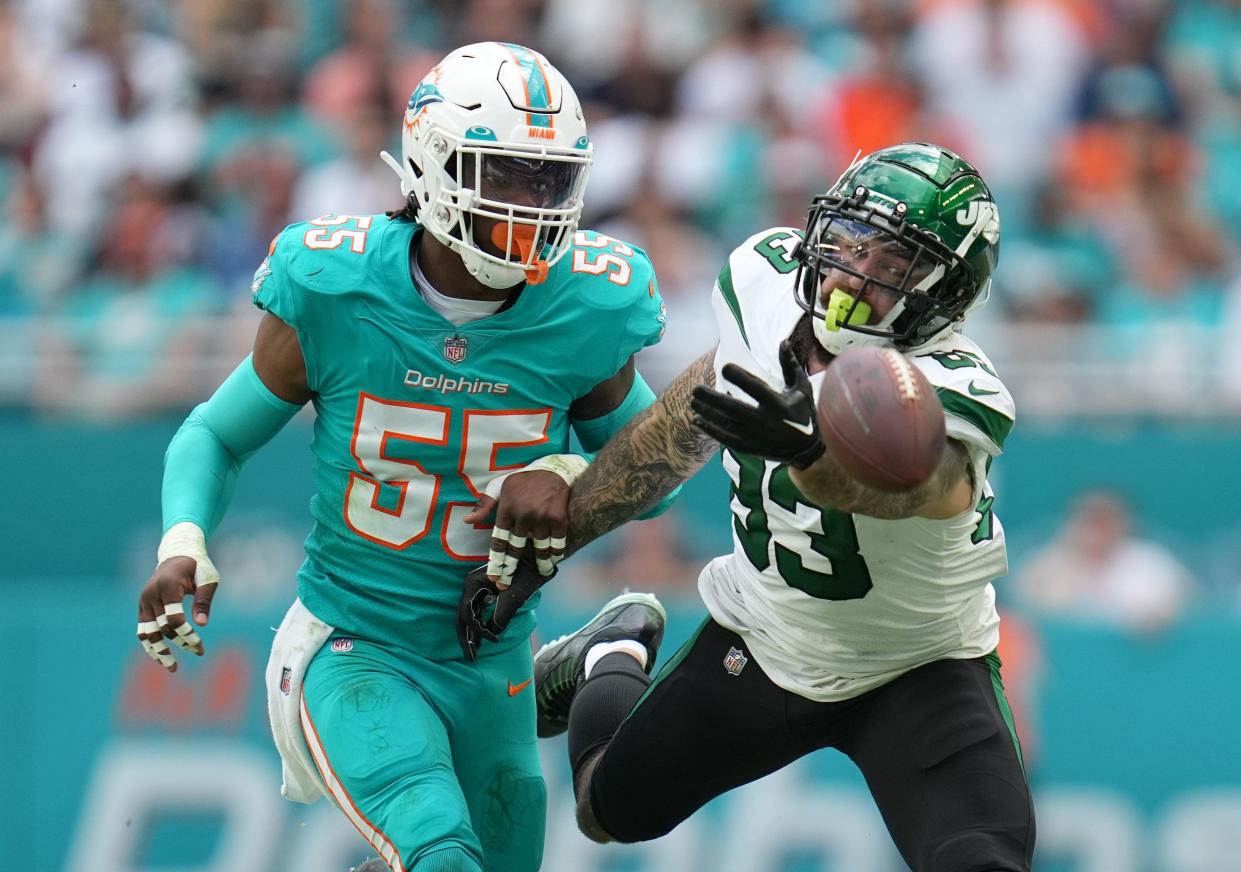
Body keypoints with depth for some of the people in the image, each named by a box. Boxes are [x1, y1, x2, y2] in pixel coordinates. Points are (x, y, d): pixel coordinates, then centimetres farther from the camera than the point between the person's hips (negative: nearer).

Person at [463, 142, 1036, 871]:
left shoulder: (951, 394, -34)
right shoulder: (765, 280, -17)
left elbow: (891, 485, -56)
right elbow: (689, 421, 0)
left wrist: (806, 449, -78)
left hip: (917, 669, -4)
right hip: (760, 639, 4)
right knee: (611, 812, 17)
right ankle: (612, 661, 47)